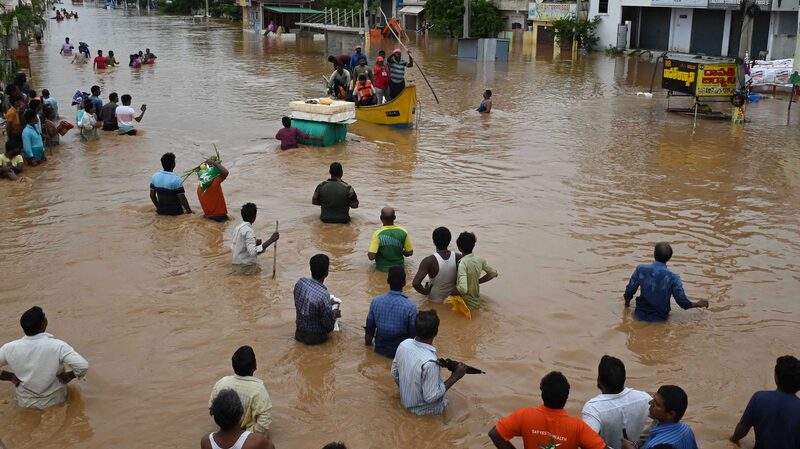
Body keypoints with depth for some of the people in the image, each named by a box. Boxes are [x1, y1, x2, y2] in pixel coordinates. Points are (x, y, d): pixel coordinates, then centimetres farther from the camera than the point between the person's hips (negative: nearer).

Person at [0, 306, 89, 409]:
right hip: (54, 401, -2)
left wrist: (11, 377, 3)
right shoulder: (58, 346, -25)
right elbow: (83, 366, -28)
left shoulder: (9, 348, -16)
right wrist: (70, 376, -9)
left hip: (26, 403, 2)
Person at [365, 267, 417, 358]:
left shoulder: (376, 301, -13)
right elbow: (414, 336, -13)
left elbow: (369, 329, -1)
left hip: (380, 350, 4)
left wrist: (368, 341, 18)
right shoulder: (410, 307, -23)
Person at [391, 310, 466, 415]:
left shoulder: (404, 344, -16)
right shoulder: (429, 362, -38)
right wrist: (454, 377, -21)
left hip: (405, 400, 6)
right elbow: (431, 397, -27)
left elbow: (394, 373, 0)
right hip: (421, 408, -6)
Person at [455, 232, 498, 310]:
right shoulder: (480, 259, -4)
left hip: (467, 304, -7)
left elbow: (463, 289, -34)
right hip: (476, 302, 7)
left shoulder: (462, 263, -25)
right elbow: (493, 273, 11)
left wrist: (456, 286, -13)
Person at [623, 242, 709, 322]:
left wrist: (627, 301, 18)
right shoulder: (673, 278, -15)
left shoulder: (641, 269, -12)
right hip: (660, 318, -1)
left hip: (641, 315, 1)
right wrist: (698, 304, 11)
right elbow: (683, 302, -8)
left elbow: (629, 291, -5)